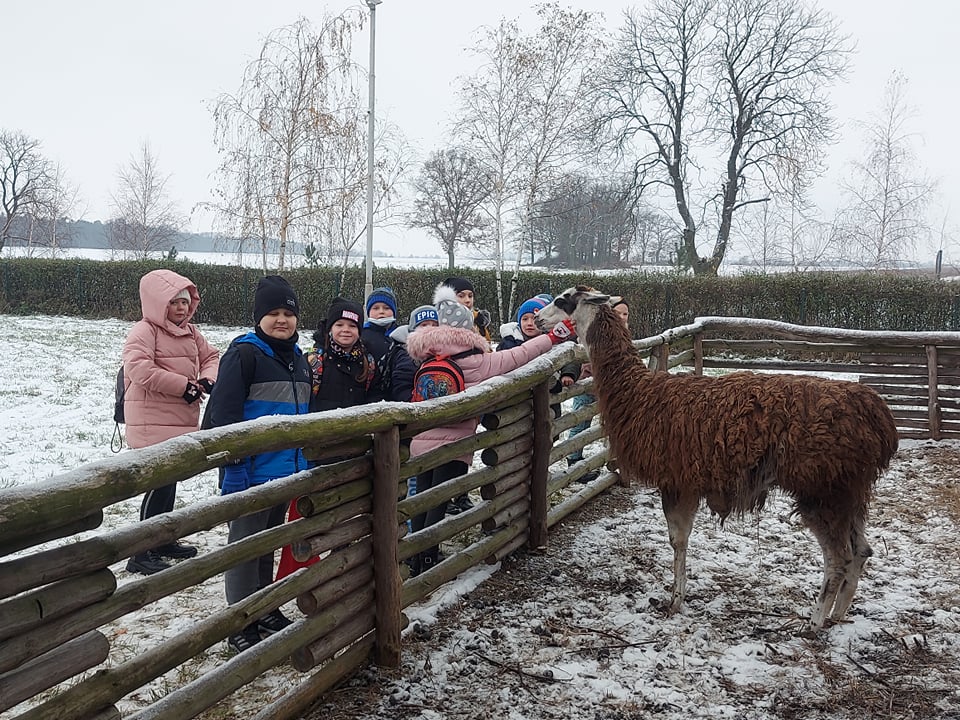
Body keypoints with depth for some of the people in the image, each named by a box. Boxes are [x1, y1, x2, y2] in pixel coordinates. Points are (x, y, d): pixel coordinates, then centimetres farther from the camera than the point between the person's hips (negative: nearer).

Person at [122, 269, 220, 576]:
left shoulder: (190, 332, 13)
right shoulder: (144, 332, -13)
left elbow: (210, 356, 18)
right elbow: (139, 368, -26)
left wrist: (207, 378, -6)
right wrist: (184, 385, -21)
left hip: (181, 421, 9)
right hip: (152, 422, -9)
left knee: (169, 482, 18)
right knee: (160, 485, -10)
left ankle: (163, 541, 33)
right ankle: (141, 555, -2)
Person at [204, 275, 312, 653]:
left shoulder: (298, 359, 12)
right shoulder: (244, 354, -12)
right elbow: (223, 413, -17)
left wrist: (306, 463, 19)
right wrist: (233, 468, -21)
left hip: (286, 471, 7)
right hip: (253, 471, -7)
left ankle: (264, 609, 33)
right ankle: (241, 625, 13)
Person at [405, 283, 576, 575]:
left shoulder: (426, 358, 4)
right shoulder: (478, 361, -9)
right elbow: (518, 355, -2)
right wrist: (553, 337, 9)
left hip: (421, 442, 5)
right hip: (453, 443, -5)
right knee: (438, 504, 0)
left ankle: (416, 560, 23)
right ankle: (428, 561, 4)